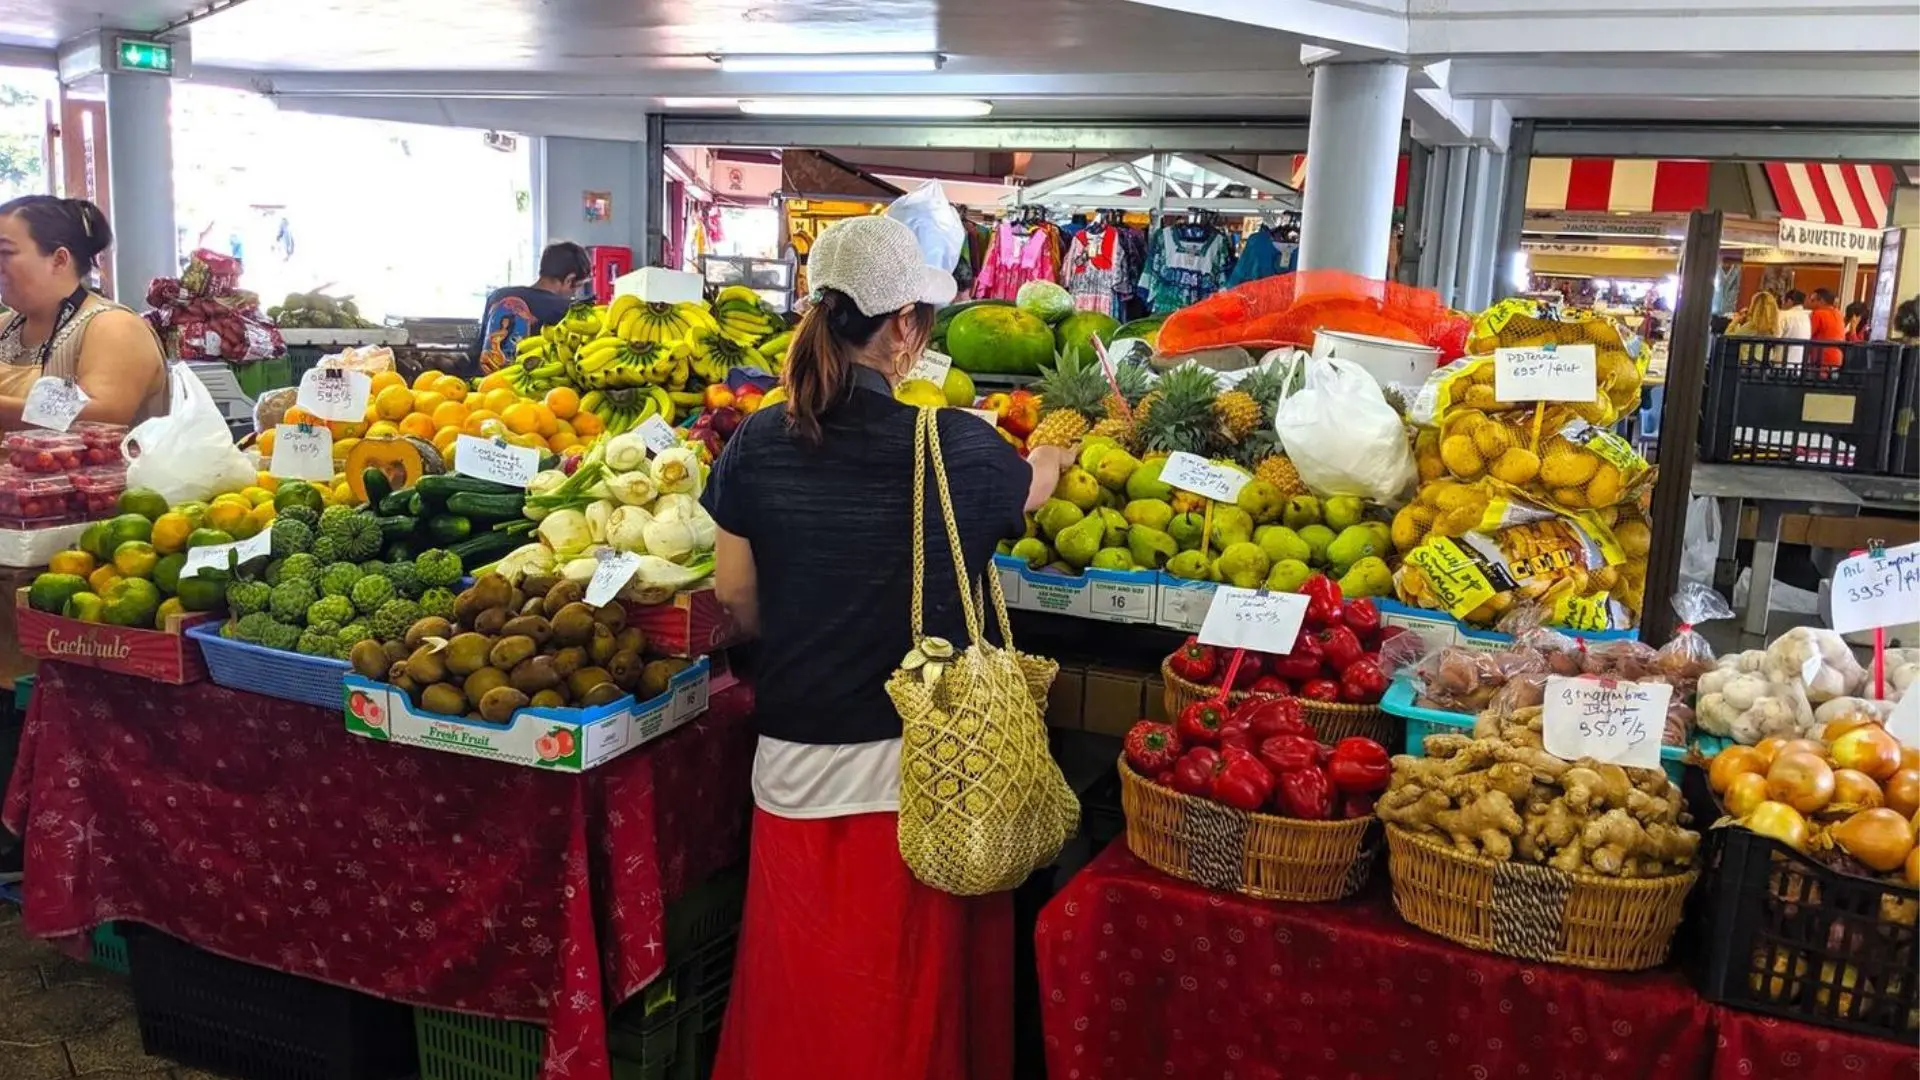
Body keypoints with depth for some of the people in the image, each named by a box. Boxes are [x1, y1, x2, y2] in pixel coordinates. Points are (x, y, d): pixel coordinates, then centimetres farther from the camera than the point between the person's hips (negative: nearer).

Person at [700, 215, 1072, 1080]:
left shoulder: (758, 445, -5)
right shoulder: (959, 448, -10)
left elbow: (735, 595, 2)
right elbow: (1031, 488, 13)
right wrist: (1049, 459, 36)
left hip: (795, 758, 3)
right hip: (921, 761, -2)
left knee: (802, 992, 18)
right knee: (911, 996, 14)